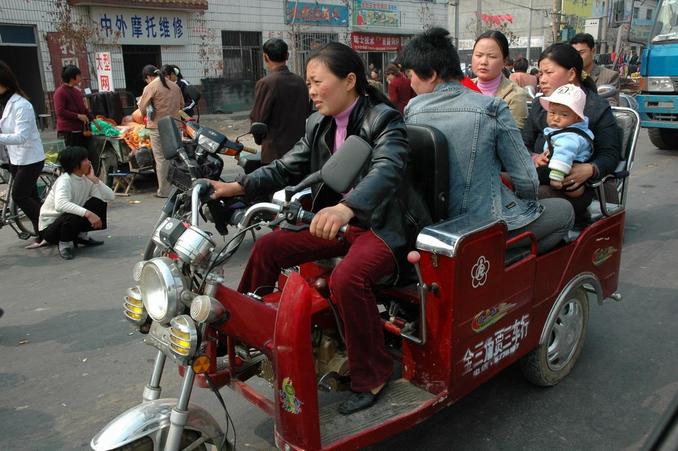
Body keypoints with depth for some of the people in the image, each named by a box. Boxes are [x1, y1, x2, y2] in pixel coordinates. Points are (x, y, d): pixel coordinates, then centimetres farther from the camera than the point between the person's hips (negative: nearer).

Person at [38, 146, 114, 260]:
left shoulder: (86, 179, -4)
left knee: (99, 202, -10)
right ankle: (64, 244, -8)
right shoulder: (65, 180, -24)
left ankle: (81, 236, 6)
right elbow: (60, 205, -44)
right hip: (49, 227, -7)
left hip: (71, 220, 7)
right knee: (73, 217, -38)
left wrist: (94, 179, -20)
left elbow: (110, 197, -13)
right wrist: (87, 213, -51)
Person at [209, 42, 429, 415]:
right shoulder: (318, 124, 7)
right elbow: (287, 168, 5)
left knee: (347, 278, -33)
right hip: (338, 222, 7)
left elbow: (387, 169, -33)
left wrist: (345, 208, -52)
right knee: (268, 247, -1)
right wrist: (239, 186, -11)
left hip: (384, 226, -7)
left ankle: (371, 374, -10)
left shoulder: (383, 119, -15)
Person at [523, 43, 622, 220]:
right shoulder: (539, 107, 21)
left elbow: (610, 154, 1)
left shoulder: (598, 108, 7)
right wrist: (533, 158, -10)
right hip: (536, 180, 5)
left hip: (572, 186, -4)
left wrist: (590, 169, -21)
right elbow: (524, 144, 13)